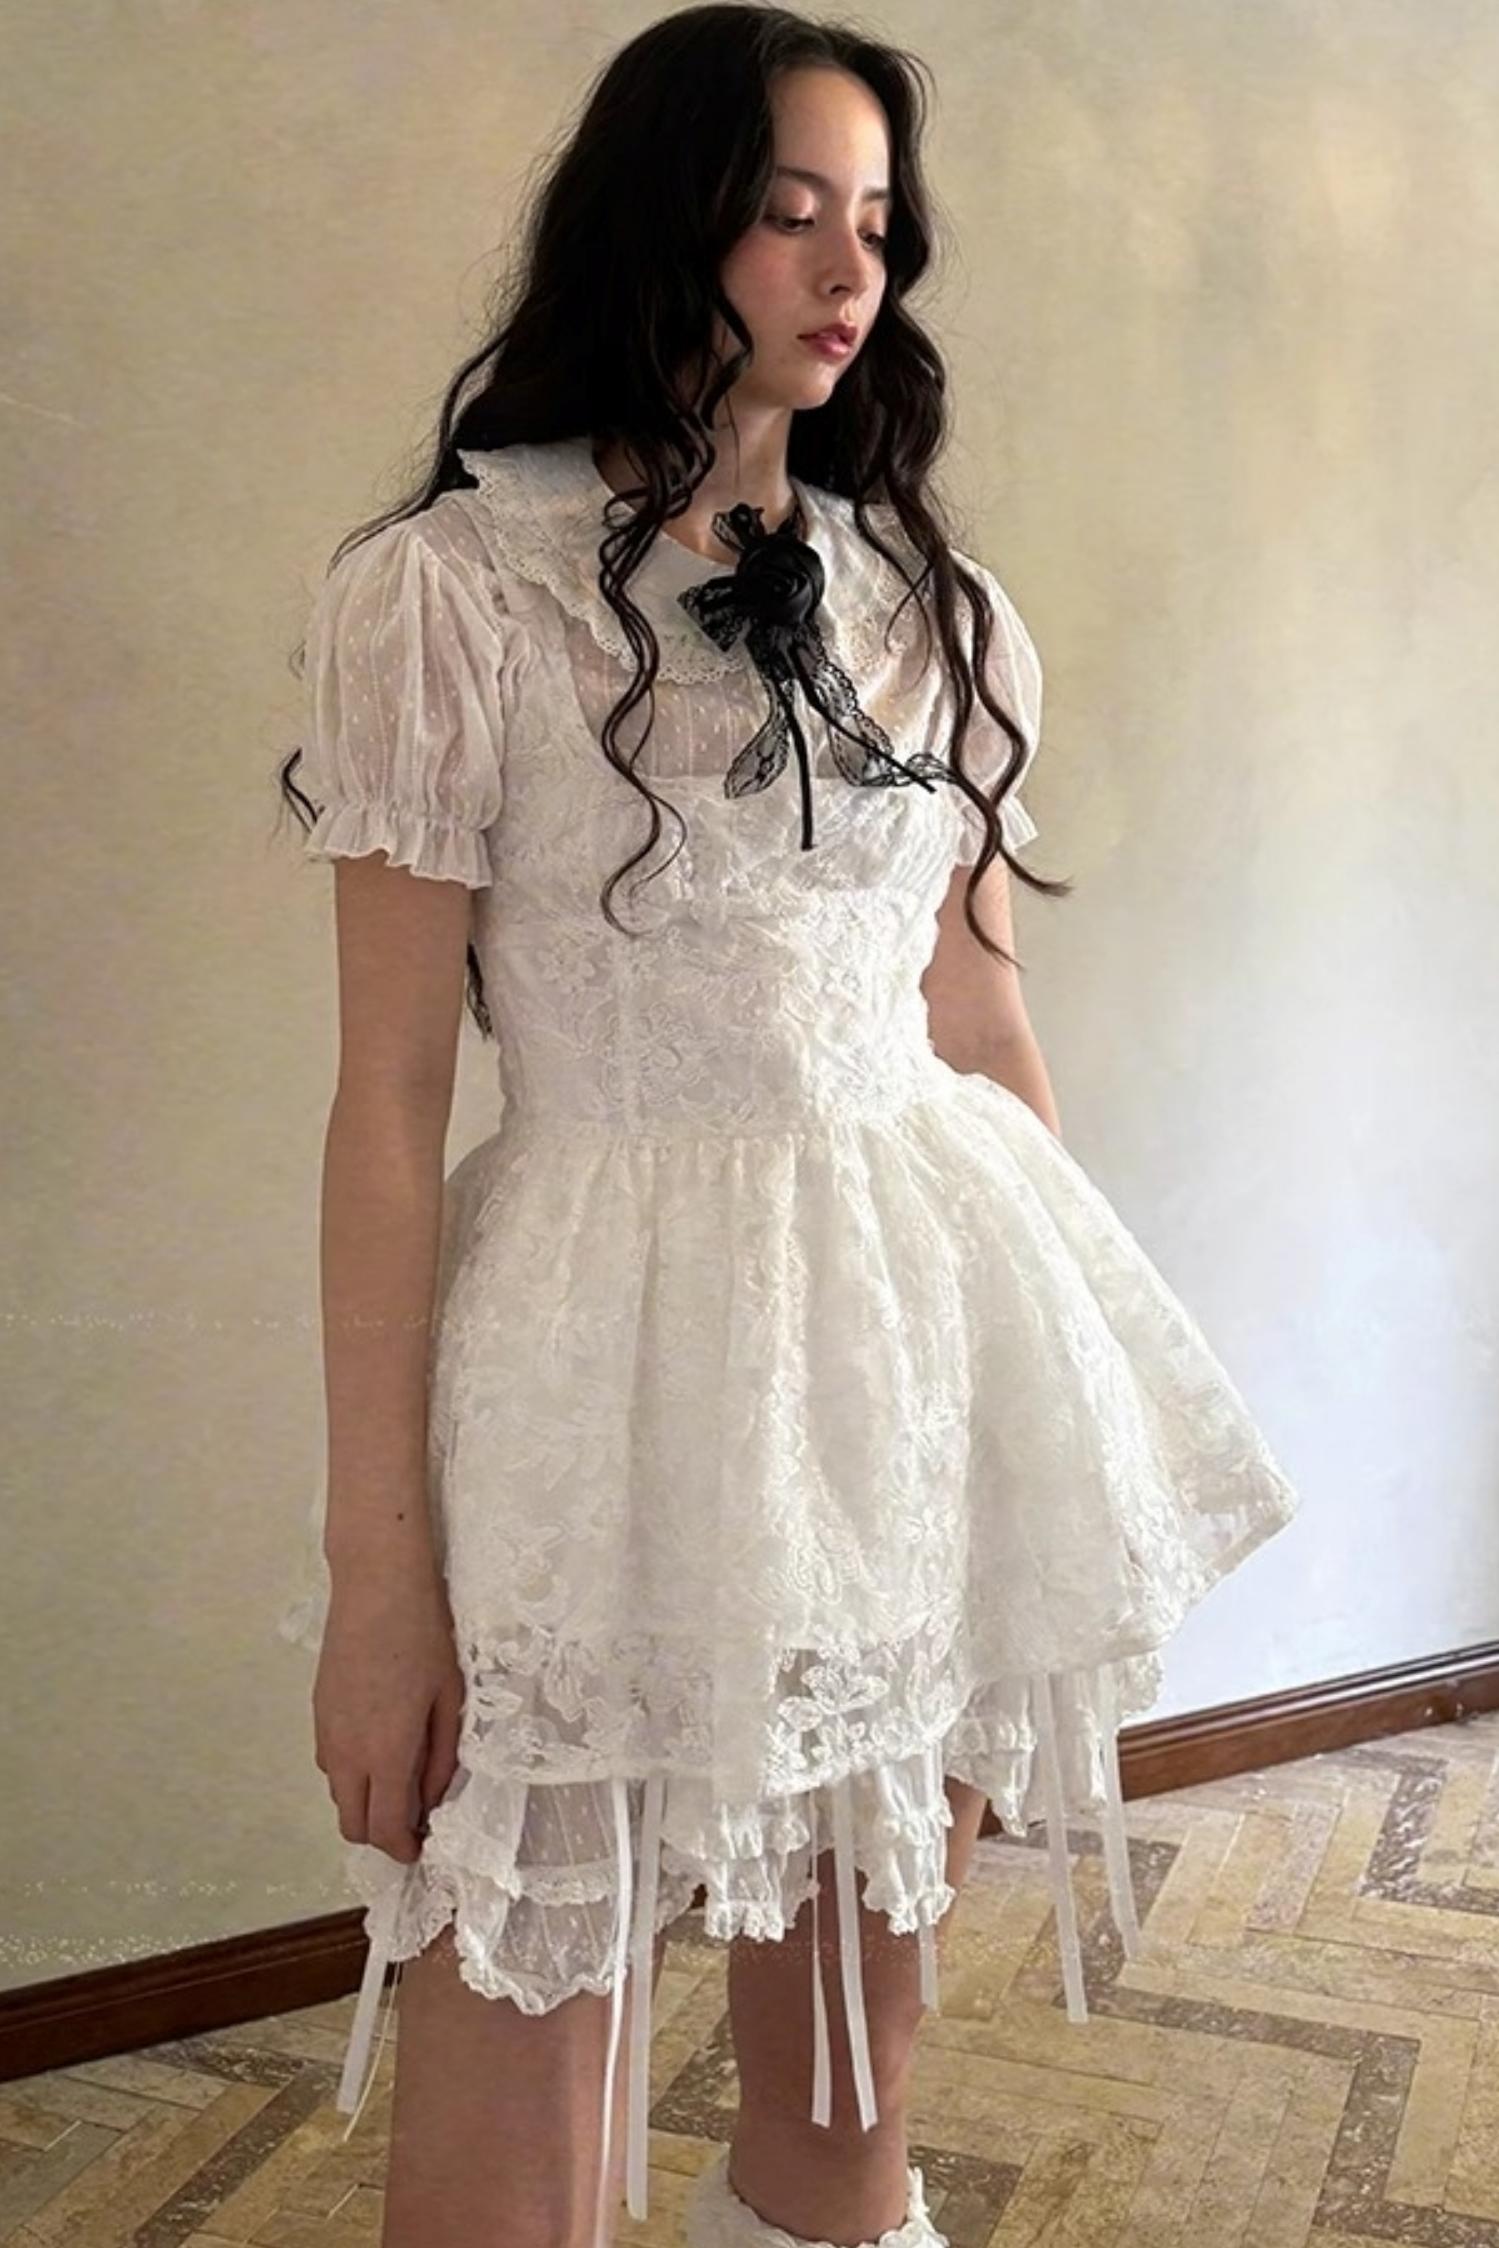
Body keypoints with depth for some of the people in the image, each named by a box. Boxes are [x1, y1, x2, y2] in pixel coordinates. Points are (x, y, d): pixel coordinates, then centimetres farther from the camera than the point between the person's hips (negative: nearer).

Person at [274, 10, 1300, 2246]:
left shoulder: (936, 604, 9)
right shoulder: (453, 590, -6)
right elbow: (391, 1091, -8)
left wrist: (1087, 1365, 17)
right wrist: (376, 1561, -10)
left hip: (937, 1327, 5)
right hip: (628, 1344, -4)